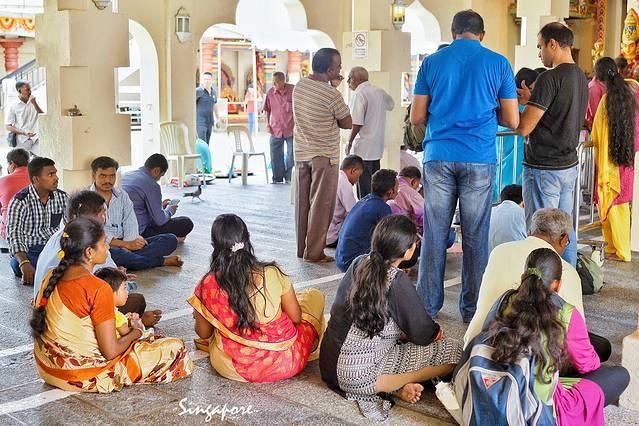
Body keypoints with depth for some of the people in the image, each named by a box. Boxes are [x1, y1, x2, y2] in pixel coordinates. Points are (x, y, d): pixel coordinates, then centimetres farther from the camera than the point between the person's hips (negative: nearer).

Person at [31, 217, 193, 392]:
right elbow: (111, 352, -24)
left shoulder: (52, 278, -1)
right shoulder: (98, 289, -25)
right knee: (175, 348, -4)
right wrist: (134, 333, -2)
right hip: (81, 377, -8)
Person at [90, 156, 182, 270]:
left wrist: (126, 249, -17)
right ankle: (162, 261, -20)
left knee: (170, 239, -9)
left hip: (124, 243, 5)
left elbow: (130, 225, 3)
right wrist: (126, 244, -21)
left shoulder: (122, 196, 15)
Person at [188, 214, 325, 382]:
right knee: (315, 296, 19)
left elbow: (204, 333, -3)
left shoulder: (208, 286, -16)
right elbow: (296, 318, -6)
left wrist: (199, 318, 20)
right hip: (284, 365, -2)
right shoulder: (273, 274, -18)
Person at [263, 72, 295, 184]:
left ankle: (289, 177, 18)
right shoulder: (270, 92, -1)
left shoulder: (293, 90, -10)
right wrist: (267, 124, 3)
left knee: (291, 155, 6)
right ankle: (277, 178, 17)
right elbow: (267, 110, 10)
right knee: (275, 155, 6)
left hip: (291, 129, -3)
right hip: (276, 129, 3)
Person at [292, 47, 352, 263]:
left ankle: (302, 248, 20)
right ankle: (314, 253, 3)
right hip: (324, 156, -7)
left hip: (301, 154, 7)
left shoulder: (299, 86, 3)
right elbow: (347, 123, -9)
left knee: (302, 203, 13)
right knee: (321, 205, 0)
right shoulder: (331, 94, -18)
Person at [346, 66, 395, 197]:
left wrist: (349, 143, -9)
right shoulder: (379, 91, 9)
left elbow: (357, 123, -19)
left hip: (362, 149, -8)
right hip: (377, 147, 8)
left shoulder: (359, 94, -14)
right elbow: (391, 104, 31)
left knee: (364, 189, -4)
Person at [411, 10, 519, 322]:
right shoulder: (498, 64, 3)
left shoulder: (432, 62, 6)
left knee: (434, 234, 7)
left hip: (439, 157, 1)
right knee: (475, 236, 6)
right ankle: (472, 309, 14)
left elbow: (416, 117, 5)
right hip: (479, 160, -1)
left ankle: (427, 306, 12)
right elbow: (513, 121, 3)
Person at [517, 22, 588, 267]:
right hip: (570, 164, 9)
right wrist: (532, 100, 17)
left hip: (544, 169, -8)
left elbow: (523, 128, -20)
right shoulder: (581, 78, 10)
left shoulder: (549, 79, -17)